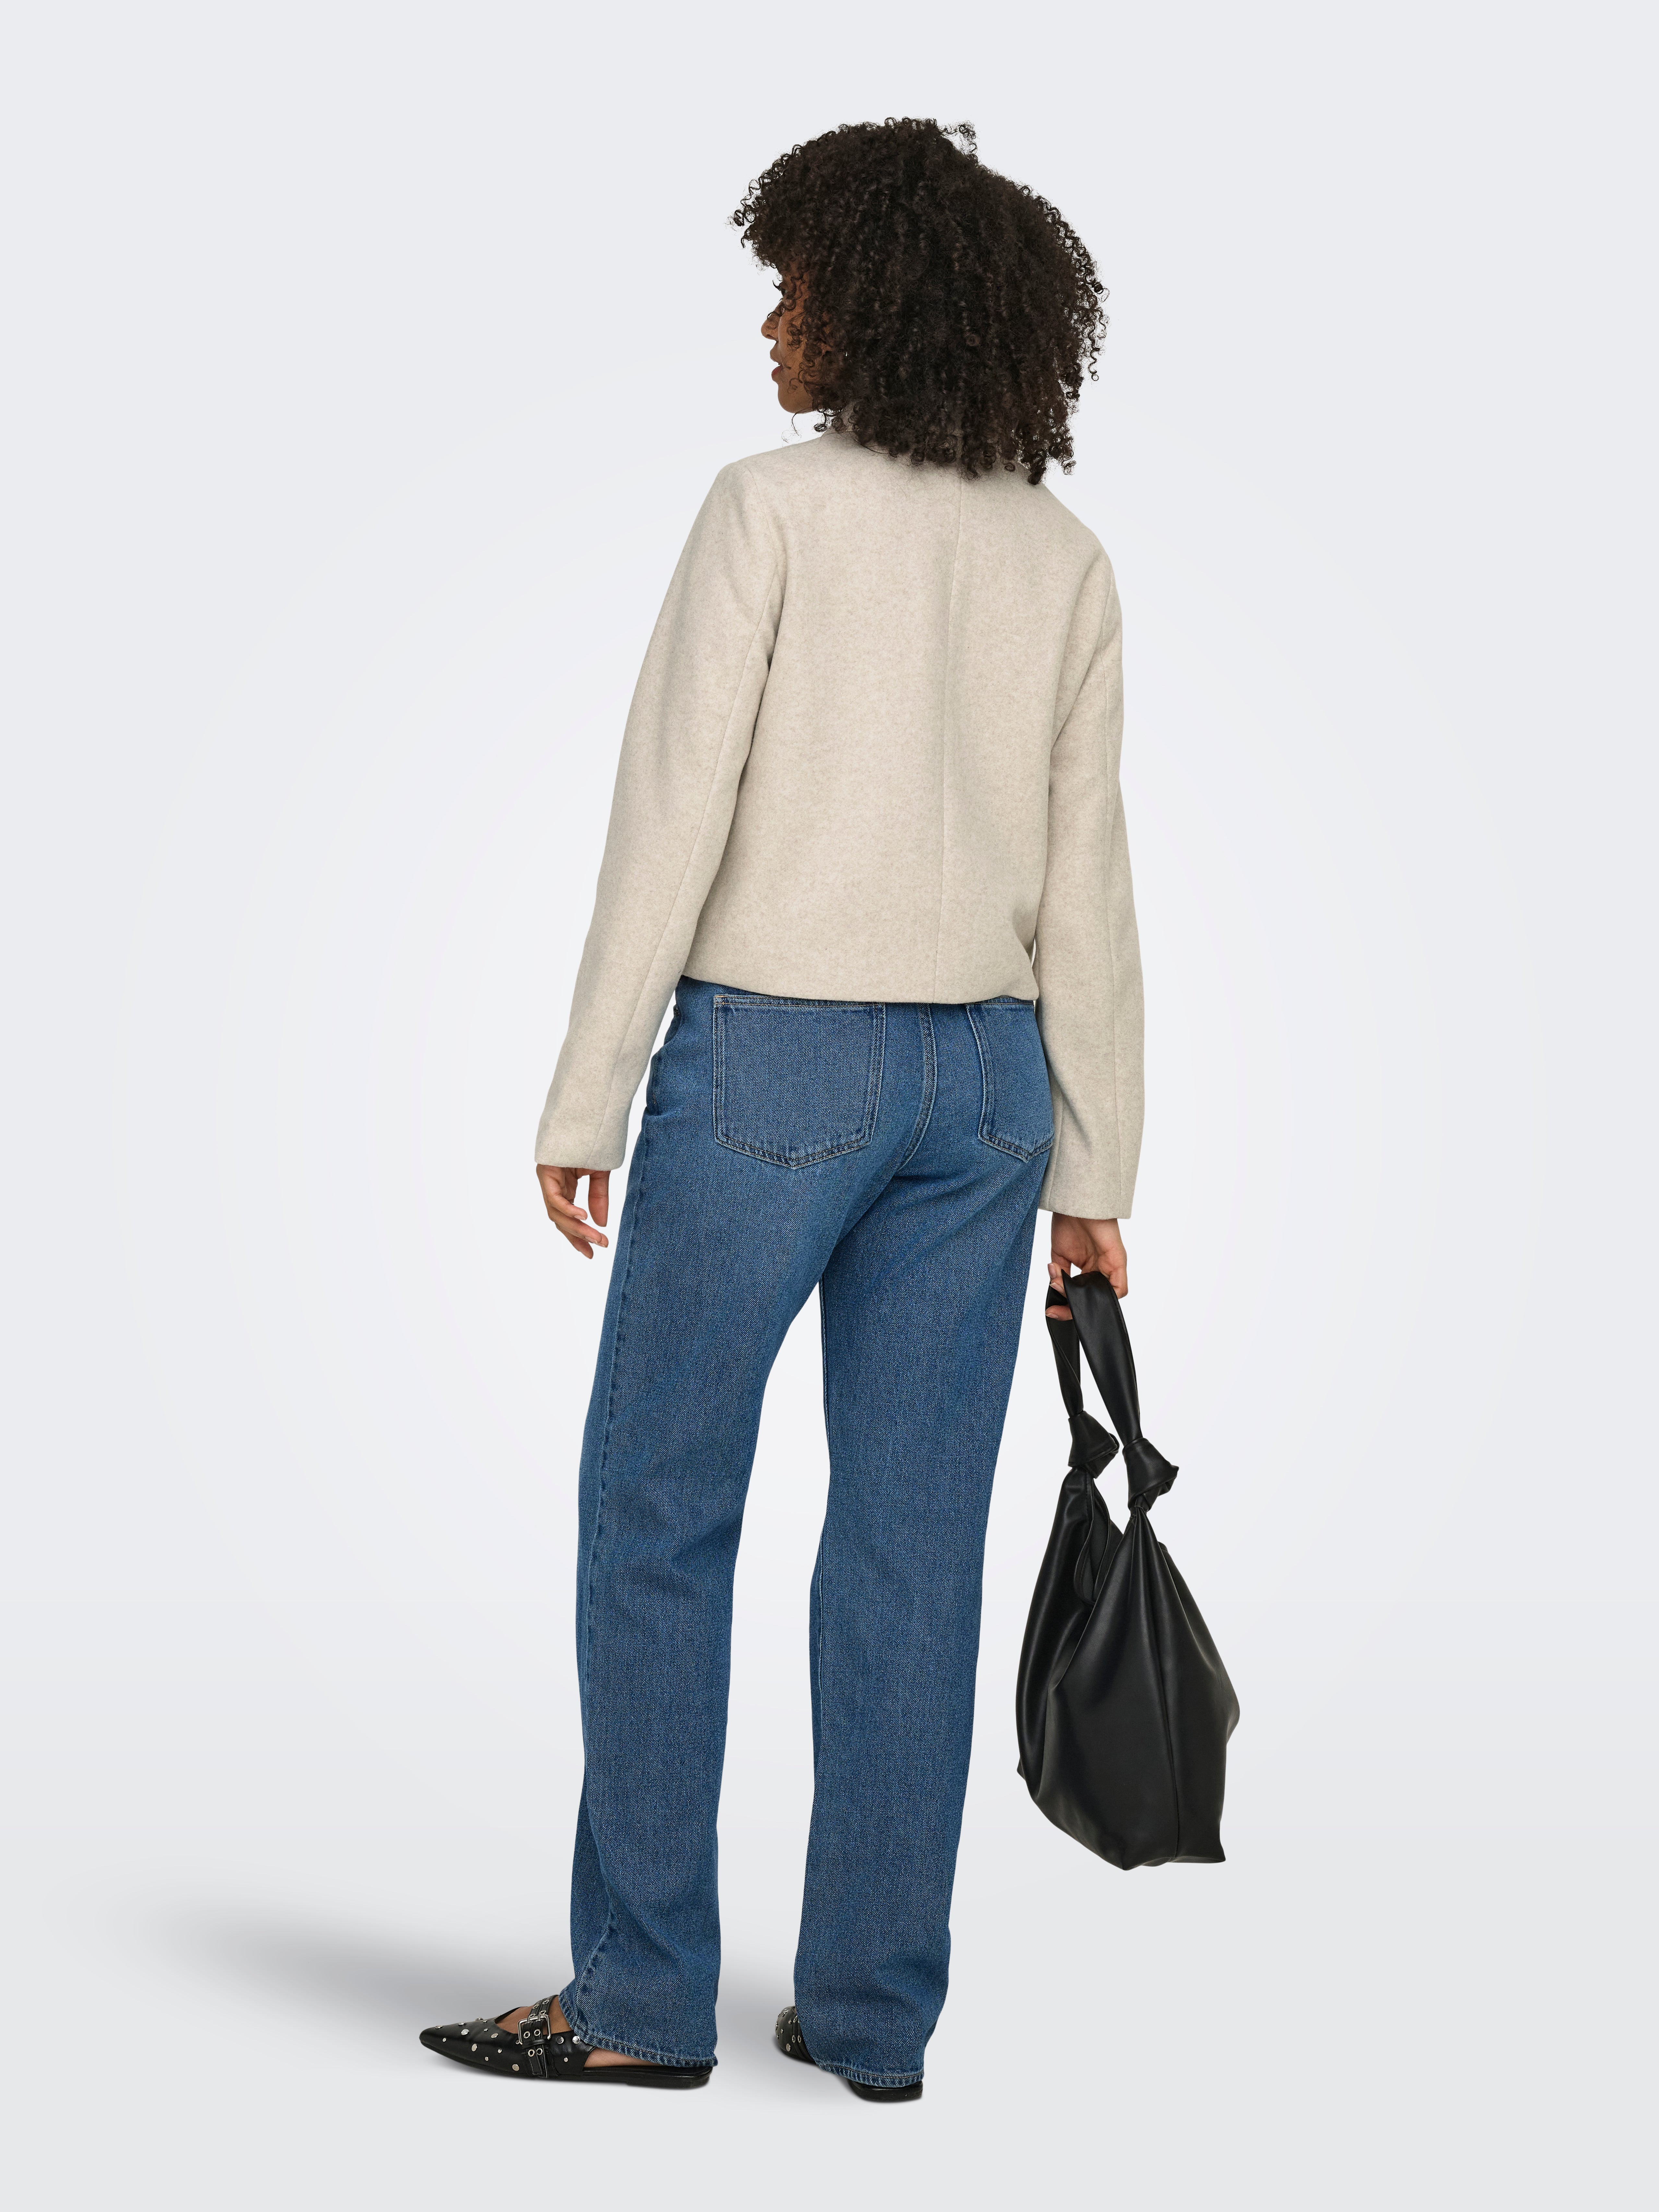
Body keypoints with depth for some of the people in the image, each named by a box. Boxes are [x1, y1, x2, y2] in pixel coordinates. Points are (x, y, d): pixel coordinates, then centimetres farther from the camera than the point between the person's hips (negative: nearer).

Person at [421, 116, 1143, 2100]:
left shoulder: (772, 510, -9)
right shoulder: (1067, 562, 6)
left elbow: (675, 820, -12)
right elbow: (1085, 889, 5)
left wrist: (584, 1105, -7)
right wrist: (1091, 1170, 8)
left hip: (769, 1060, -5)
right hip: (976, 1074, 5)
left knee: (655, 1521, 7)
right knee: (911, 1547, 8)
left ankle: (644, 1995, 11)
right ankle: (872, 2007, 13)